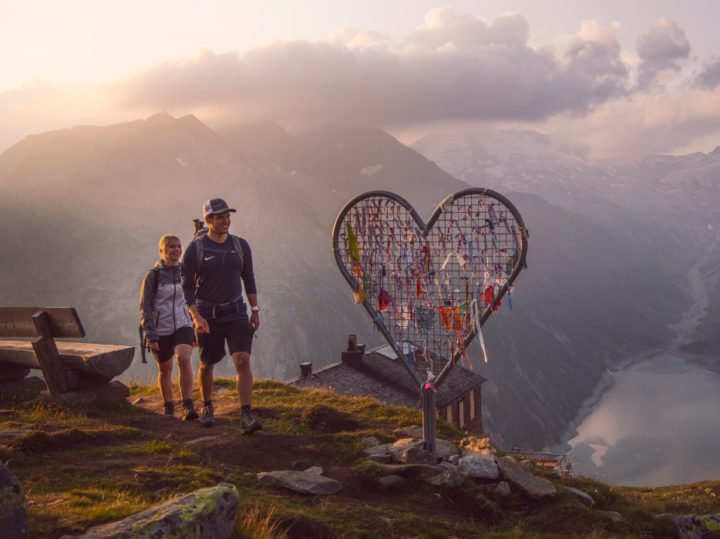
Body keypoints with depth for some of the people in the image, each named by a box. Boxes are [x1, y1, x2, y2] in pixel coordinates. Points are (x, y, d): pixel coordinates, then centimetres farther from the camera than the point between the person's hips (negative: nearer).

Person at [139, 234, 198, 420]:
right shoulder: (153, 275, -6)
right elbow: (145, 307, -5)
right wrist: (150, 335, -11)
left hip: (183, 326, 1)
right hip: (161, 330, -1)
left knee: (184, 358, -23)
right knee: (165, 370, 10)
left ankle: (188, 405, -21)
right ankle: (168, 407, 29)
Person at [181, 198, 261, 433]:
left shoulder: (240, 245, 3)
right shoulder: (195, 248, -6)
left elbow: (249, 279, 12)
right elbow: (187, 285, -6)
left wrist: (255, 310, 7)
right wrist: (196, 316, -17)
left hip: (236, 312, 1)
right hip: (207, 314, -1)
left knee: (243, 361, -13)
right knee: (207, 364, 12)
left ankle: (246, 416, -14)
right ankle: (207, 407, 36)